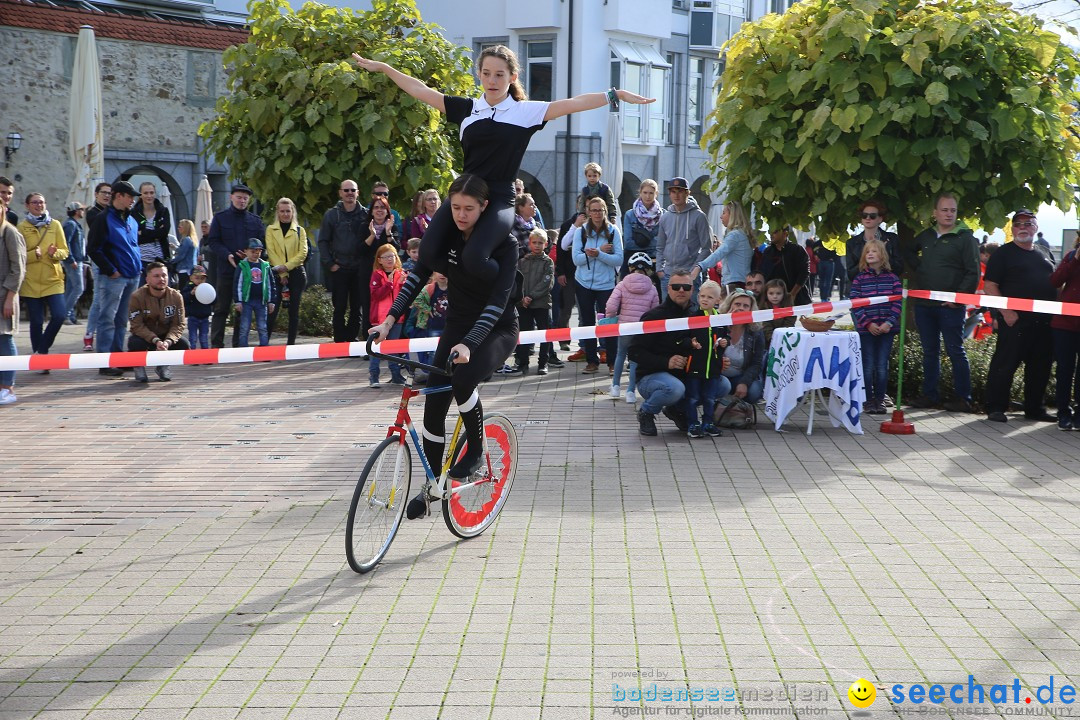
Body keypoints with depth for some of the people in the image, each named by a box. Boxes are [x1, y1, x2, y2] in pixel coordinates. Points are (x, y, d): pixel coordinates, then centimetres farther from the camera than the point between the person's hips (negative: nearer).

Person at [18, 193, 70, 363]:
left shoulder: (55, 225, 6)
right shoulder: (22, 227, 2)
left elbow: (64, 251, 7)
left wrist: (54, 253, -14)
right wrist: (34, 254, -16)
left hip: (53, 279, 1)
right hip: (31, 282, -1)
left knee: (59, 315, -12)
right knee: (36, 321, 1)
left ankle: (42, 349, 8)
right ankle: (39, 354, 17)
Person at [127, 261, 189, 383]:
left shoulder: (176, 296, -11)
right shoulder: (137, 297, -18)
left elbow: (179, 324, -12)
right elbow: (137, 326, -20)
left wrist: (168, 341, -31)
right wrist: (155, 340, -34)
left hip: (166, 337, 2)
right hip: (145, 336, -2)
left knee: (184, 345, -25)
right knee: (135, 344, -36)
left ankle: (163, 365, 8)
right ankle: (138, 366, 2)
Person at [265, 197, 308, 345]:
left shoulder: (300, 230, 11)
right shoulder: (270, 229, 9)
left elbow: (303, 253, 0)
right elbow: (271, 252, -1)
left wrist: (286, 266, -13)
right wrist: (282, 273, -11)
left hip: (296, 273, 1)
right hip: (277, 274, -1)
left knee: (294, 311, 3)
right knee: (272, 310, -9)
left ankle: (291, 343, 8)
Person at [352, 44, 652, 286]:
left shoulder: (525, 112, 2)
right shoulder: (467, 109, 11)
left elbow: (572, 103, -6)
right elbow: (422, 91, 16)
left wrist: (617, 95, -14)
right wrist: (382, 68, 18)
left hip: (500, 200, -4)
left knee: (475, 258, -29)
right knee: (428, 255, -16)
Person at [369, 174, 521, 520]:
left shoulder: (504, 243, -20)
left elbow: (498, 299, -28)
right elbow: (418, 275, -8)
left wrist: (469, 344, -41)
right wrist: (390, 318, -21)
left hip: (496, 329, -5)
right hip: (457, 325, 5)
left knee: (462, 377, -33)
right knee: (434, 404, -2)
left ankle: (475, 450, -8)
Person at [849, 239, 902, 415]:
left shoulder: (892, 278, 4)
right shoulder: (859, 279, 2)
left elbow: (898, 302, 1)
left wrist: (889, 322, -11)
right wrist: (868, 323, -13)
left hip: (887, 328, 1)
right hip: (866, 328, -1)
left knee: (882, 366, 2)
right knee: (868, 365, 1)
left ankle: (880, 399, 11)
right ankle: (868, 400, 9)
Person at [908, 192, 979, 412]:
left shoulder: (965, 238, -5)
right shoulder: (925, 236, 12)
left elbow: (973, 273, -9)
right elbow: (908, 253, 30)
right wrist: (916, 267, 11)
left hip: (950, 306, -6)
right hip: (924, 303, 6)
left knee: (955, 351, -2)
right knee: (930, 351, 11)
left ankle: (963, 397, 2)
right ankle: (930, 394, 19)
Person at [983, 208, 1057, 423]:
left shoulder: (1045, 253, 20)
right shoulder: (1003, 253, 1)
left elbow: (1056, 283, 26)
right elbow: (990, 286, -6)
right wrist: (1006, 312, -15)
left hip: (1044, 322, 6)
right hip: (1015, 319, -6)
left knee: (1041, 366, 9)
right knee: (1005, 364, -7)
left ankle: (1035, 408, 20)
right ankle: (995, 408, 0)